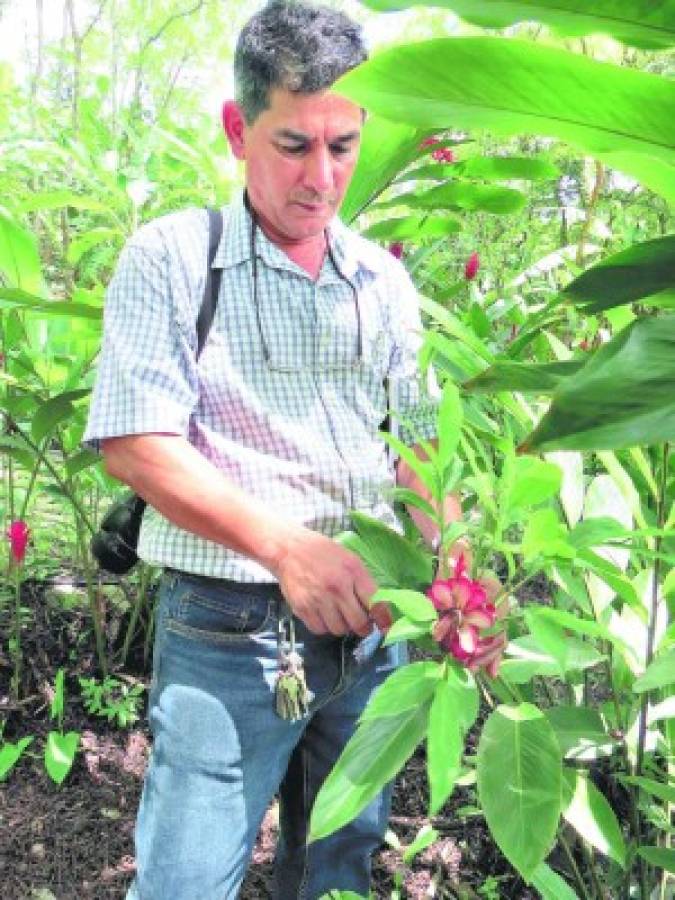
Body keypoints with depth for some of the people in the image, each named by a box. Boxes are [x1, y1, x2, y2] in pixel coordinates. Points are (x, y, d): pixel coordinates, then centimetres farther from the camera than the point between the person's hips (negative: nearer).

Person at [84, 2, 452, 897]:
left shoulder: (384, 280, 8)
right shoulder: (171, 258, -5)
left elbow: (420, 446, 11)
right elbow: (134, 445, -12)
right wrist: (284, 544, -24)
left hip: (368, 627, 5)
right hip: (227, 631, -4)